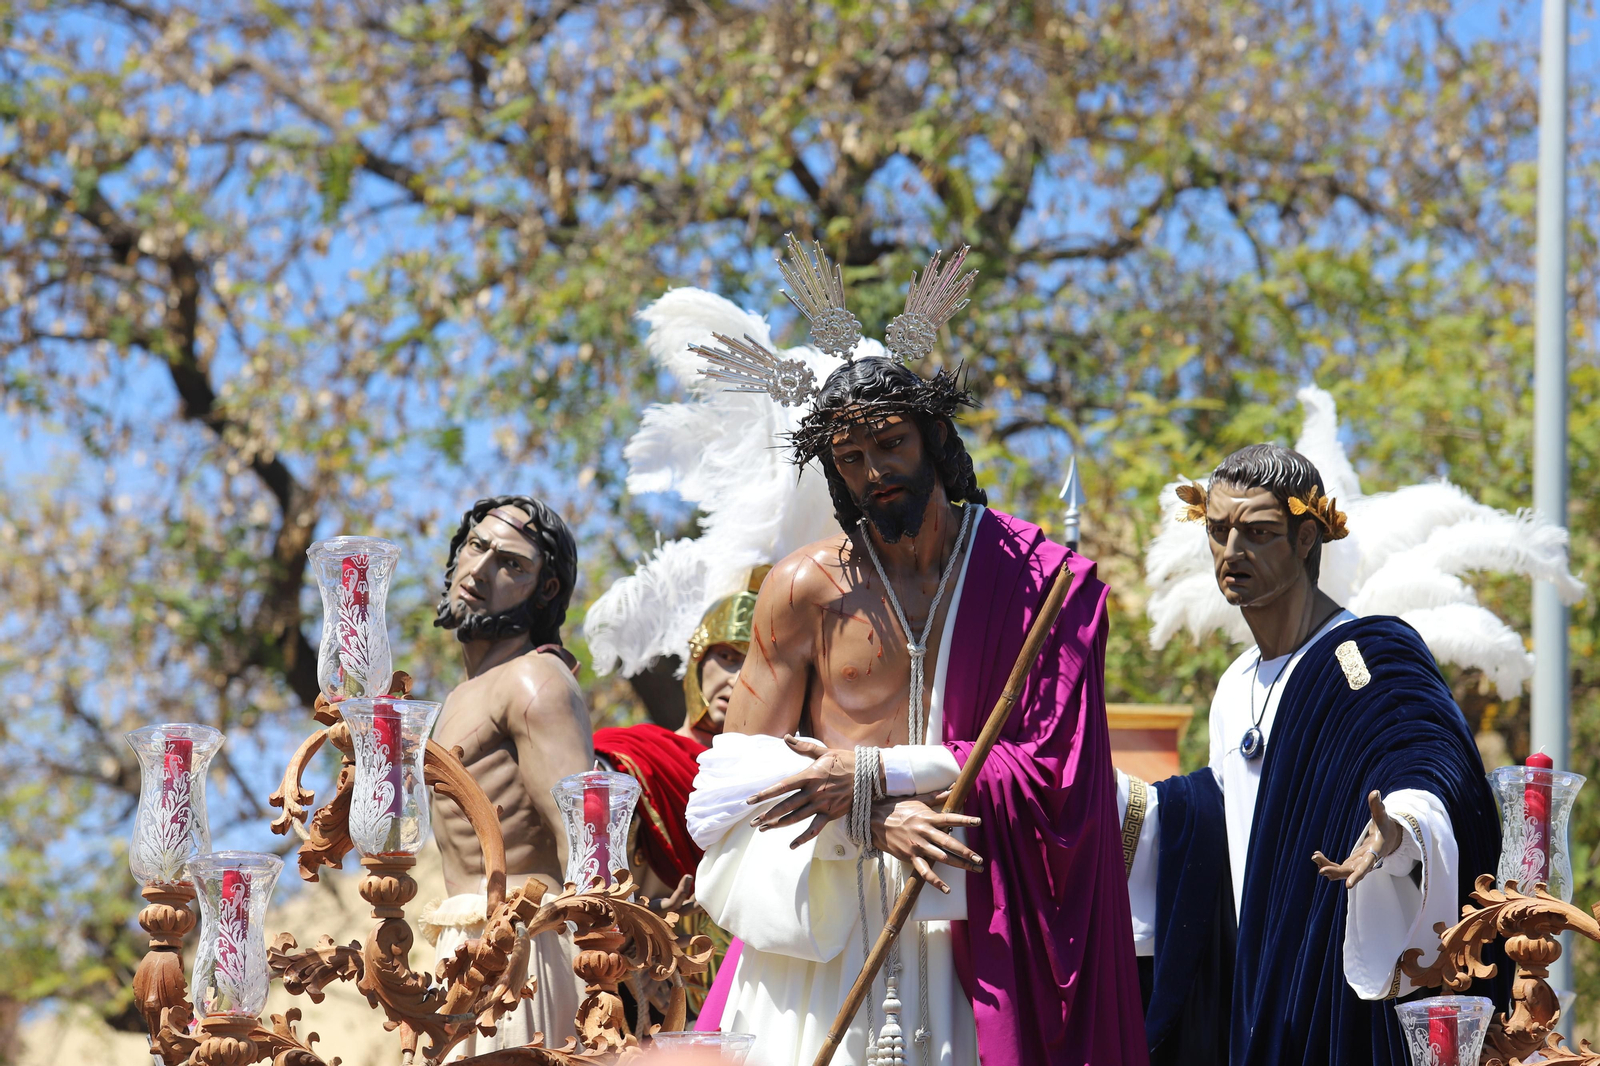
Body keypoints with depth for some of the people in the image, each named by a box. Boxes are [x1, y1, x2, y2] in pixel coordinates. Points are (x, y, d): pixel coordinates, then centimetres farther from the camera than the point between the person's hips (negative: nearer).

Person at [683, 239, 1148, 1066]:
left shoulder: (1037, 578, 2)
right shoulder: (805, 587, 5)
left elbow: (1051, 772, -2)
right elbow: (737, 772, 6)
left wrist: (874, 774, -9)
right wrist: (873, 822, -11)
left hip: (970, 927, 0)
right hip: (823, 927, 1)